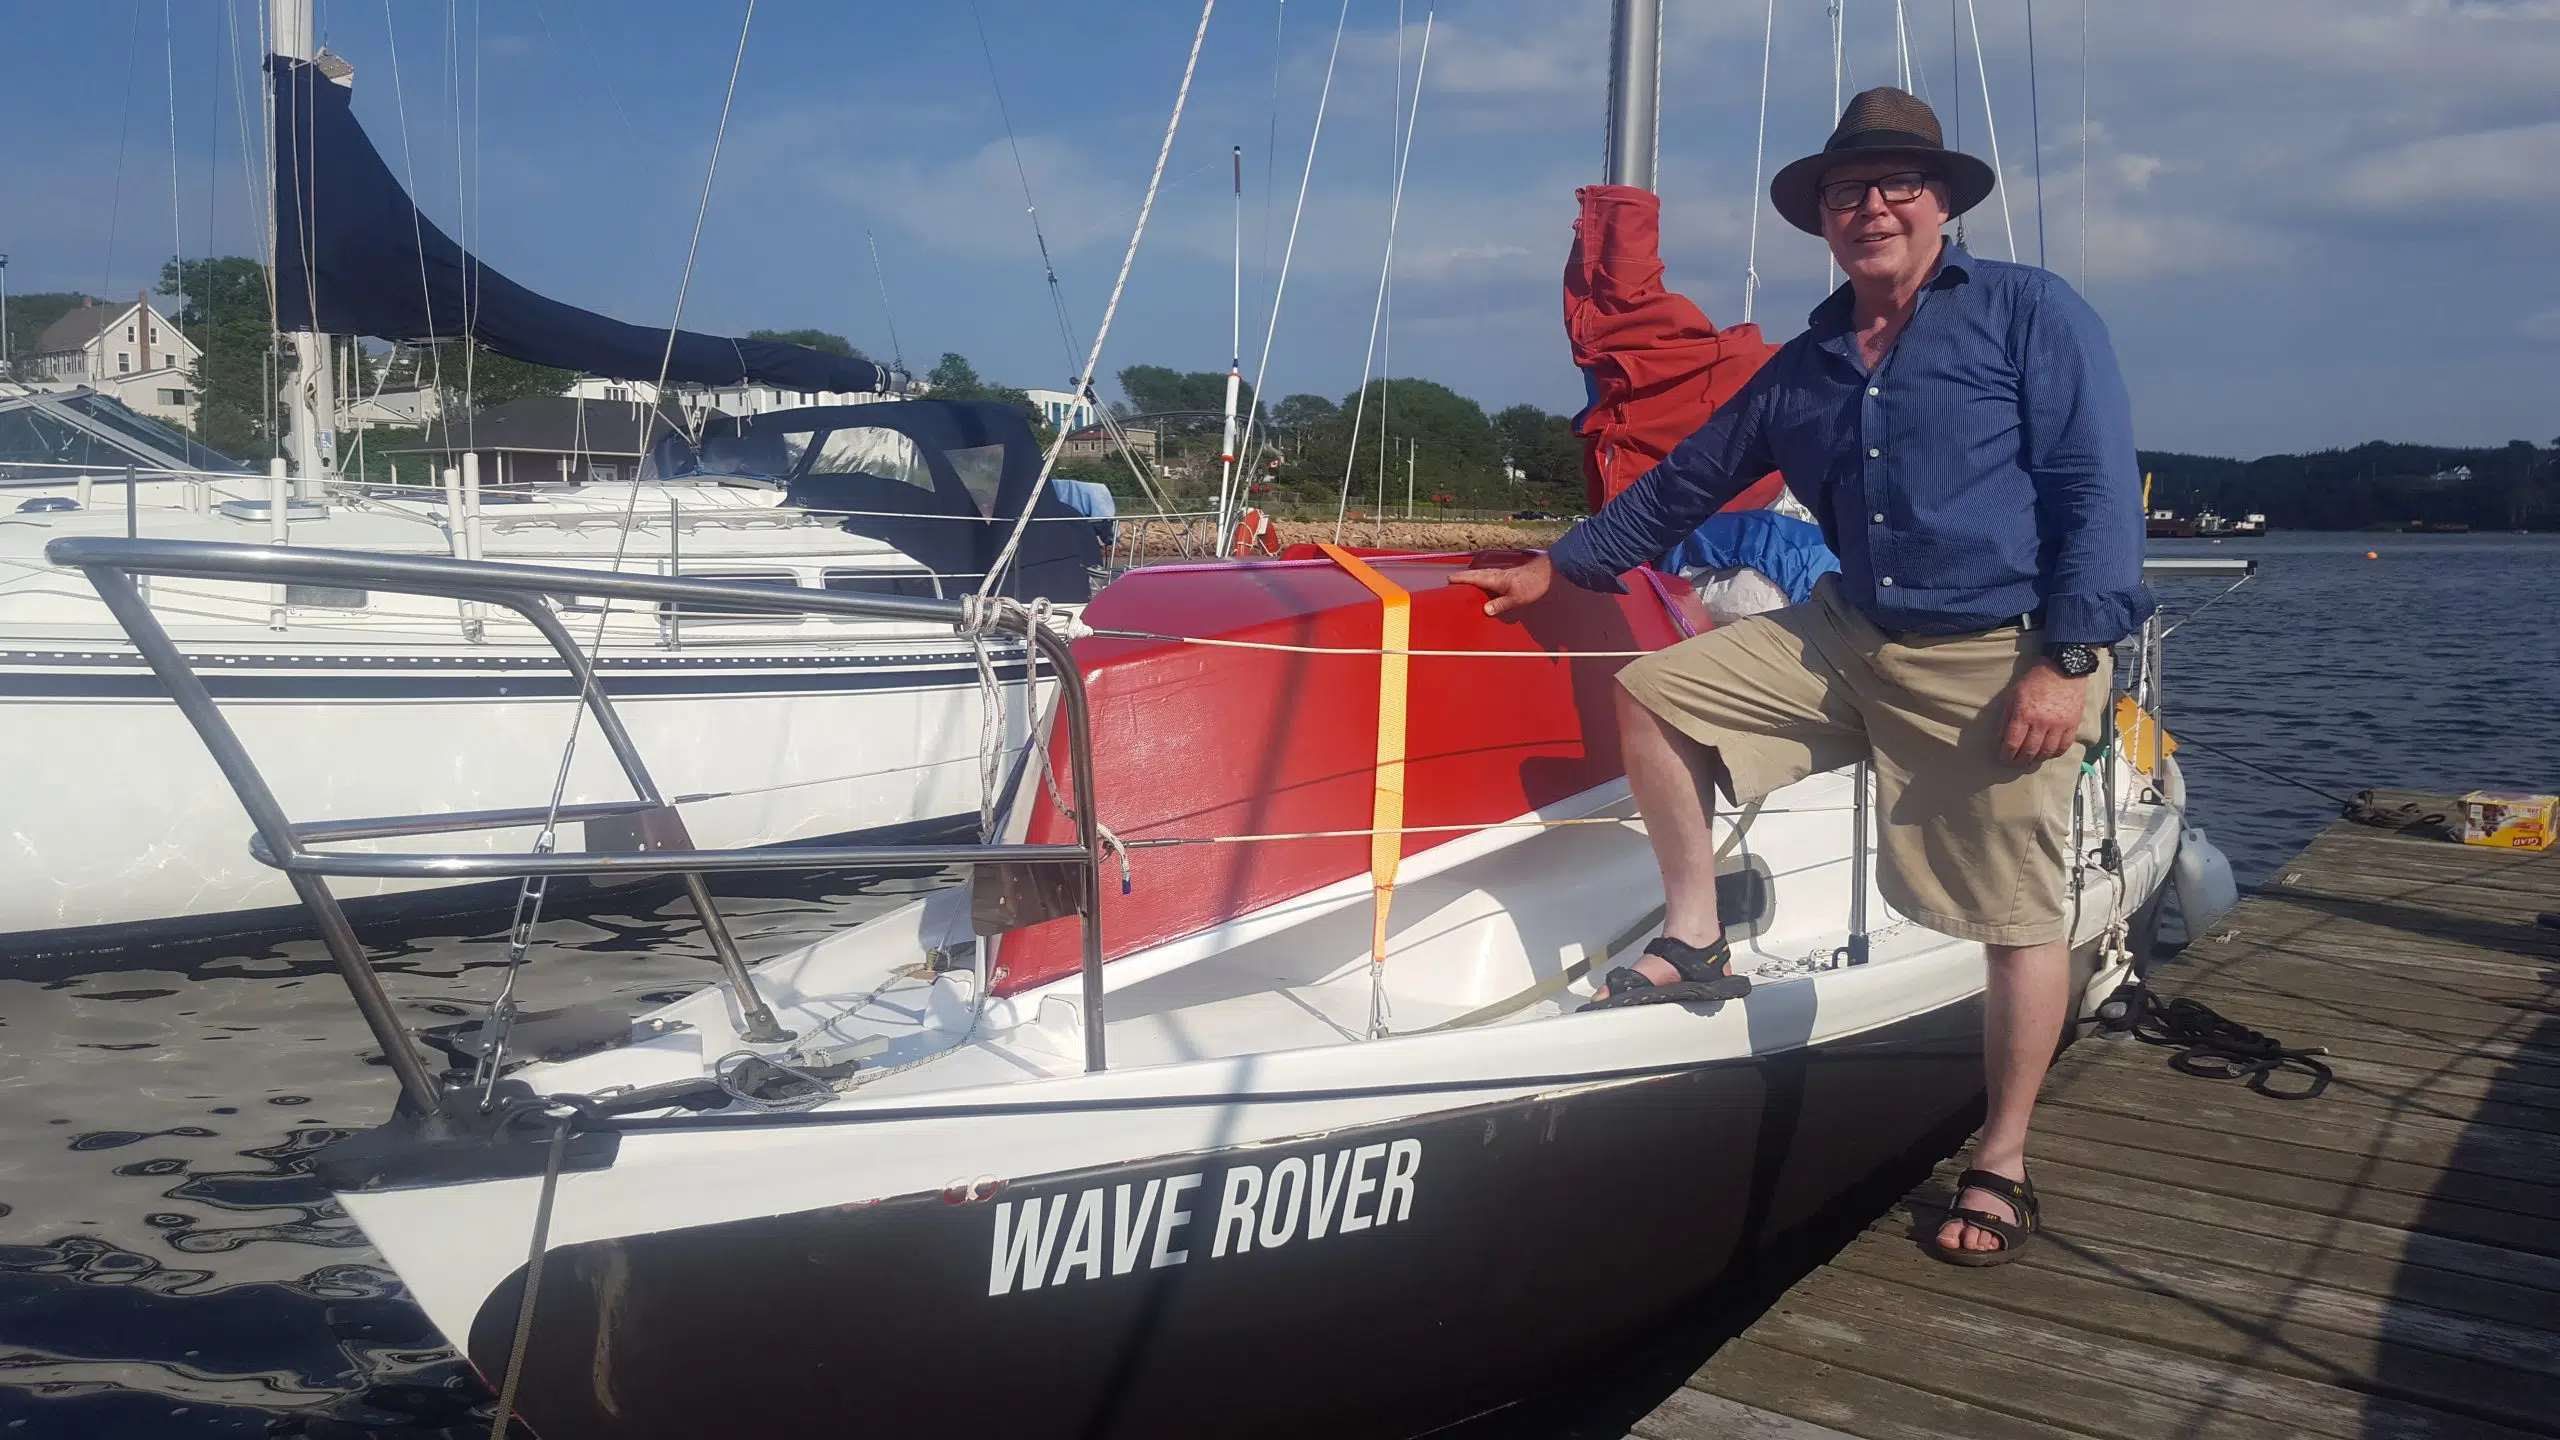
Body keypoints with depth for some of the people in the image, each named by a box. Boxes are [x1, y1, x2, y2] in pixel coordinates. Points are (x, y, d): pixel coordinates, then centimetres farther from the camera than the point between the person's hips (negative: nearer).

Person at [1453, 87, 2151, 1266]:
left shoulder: (2028, 313, -3)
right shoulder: (1805, 367, 12)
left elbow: (2097, 490, -9)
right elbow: (1687, 482, 22)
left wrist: (2067, 658, -18)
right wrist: (1560, 566, 25)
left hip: (2001, 660, -6)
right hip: (1846, 639, 6)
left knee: (2016, 921, -1)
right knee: (1654, 693, 4)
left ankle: (2001, 1170, 15)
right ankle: (1695, 942, 12)